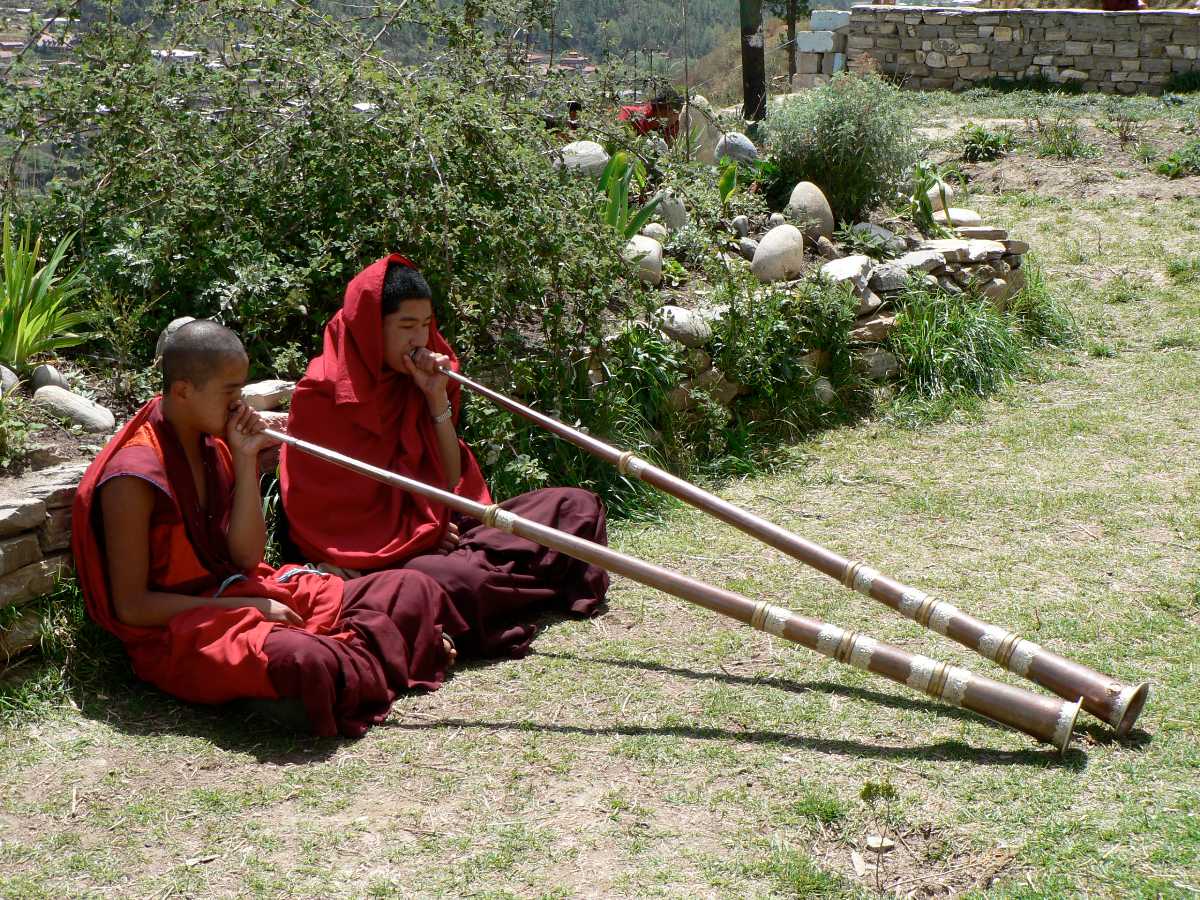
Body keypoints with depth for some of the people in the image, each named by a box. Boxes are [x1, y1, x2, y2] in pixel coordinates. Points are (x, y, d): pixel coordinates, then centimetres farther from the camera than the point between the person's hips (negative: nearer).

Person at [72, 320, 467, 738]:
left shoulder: (213, 445, 7)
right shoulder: (134, 475, -16)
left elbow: (246, 559, 3)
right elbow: (131, 607, -16)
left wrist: (246, 460, -5)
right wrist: (248, 608, -17)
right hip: (175, 631, -7)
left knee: (412, 590, 0)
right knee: (300, 661, -37)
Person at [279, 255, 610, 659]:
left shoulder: (413, 381, 10)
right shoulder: (322, 393, -8)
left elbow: (452, 483, 7)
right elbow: (324, 511, -8)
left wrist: (438, 399, -4)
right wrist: (420, 534, -13)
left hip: (438, 528, 7)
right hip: (376, 549, -6)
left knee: (578, 505, -3)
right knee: (455, 580, -39)